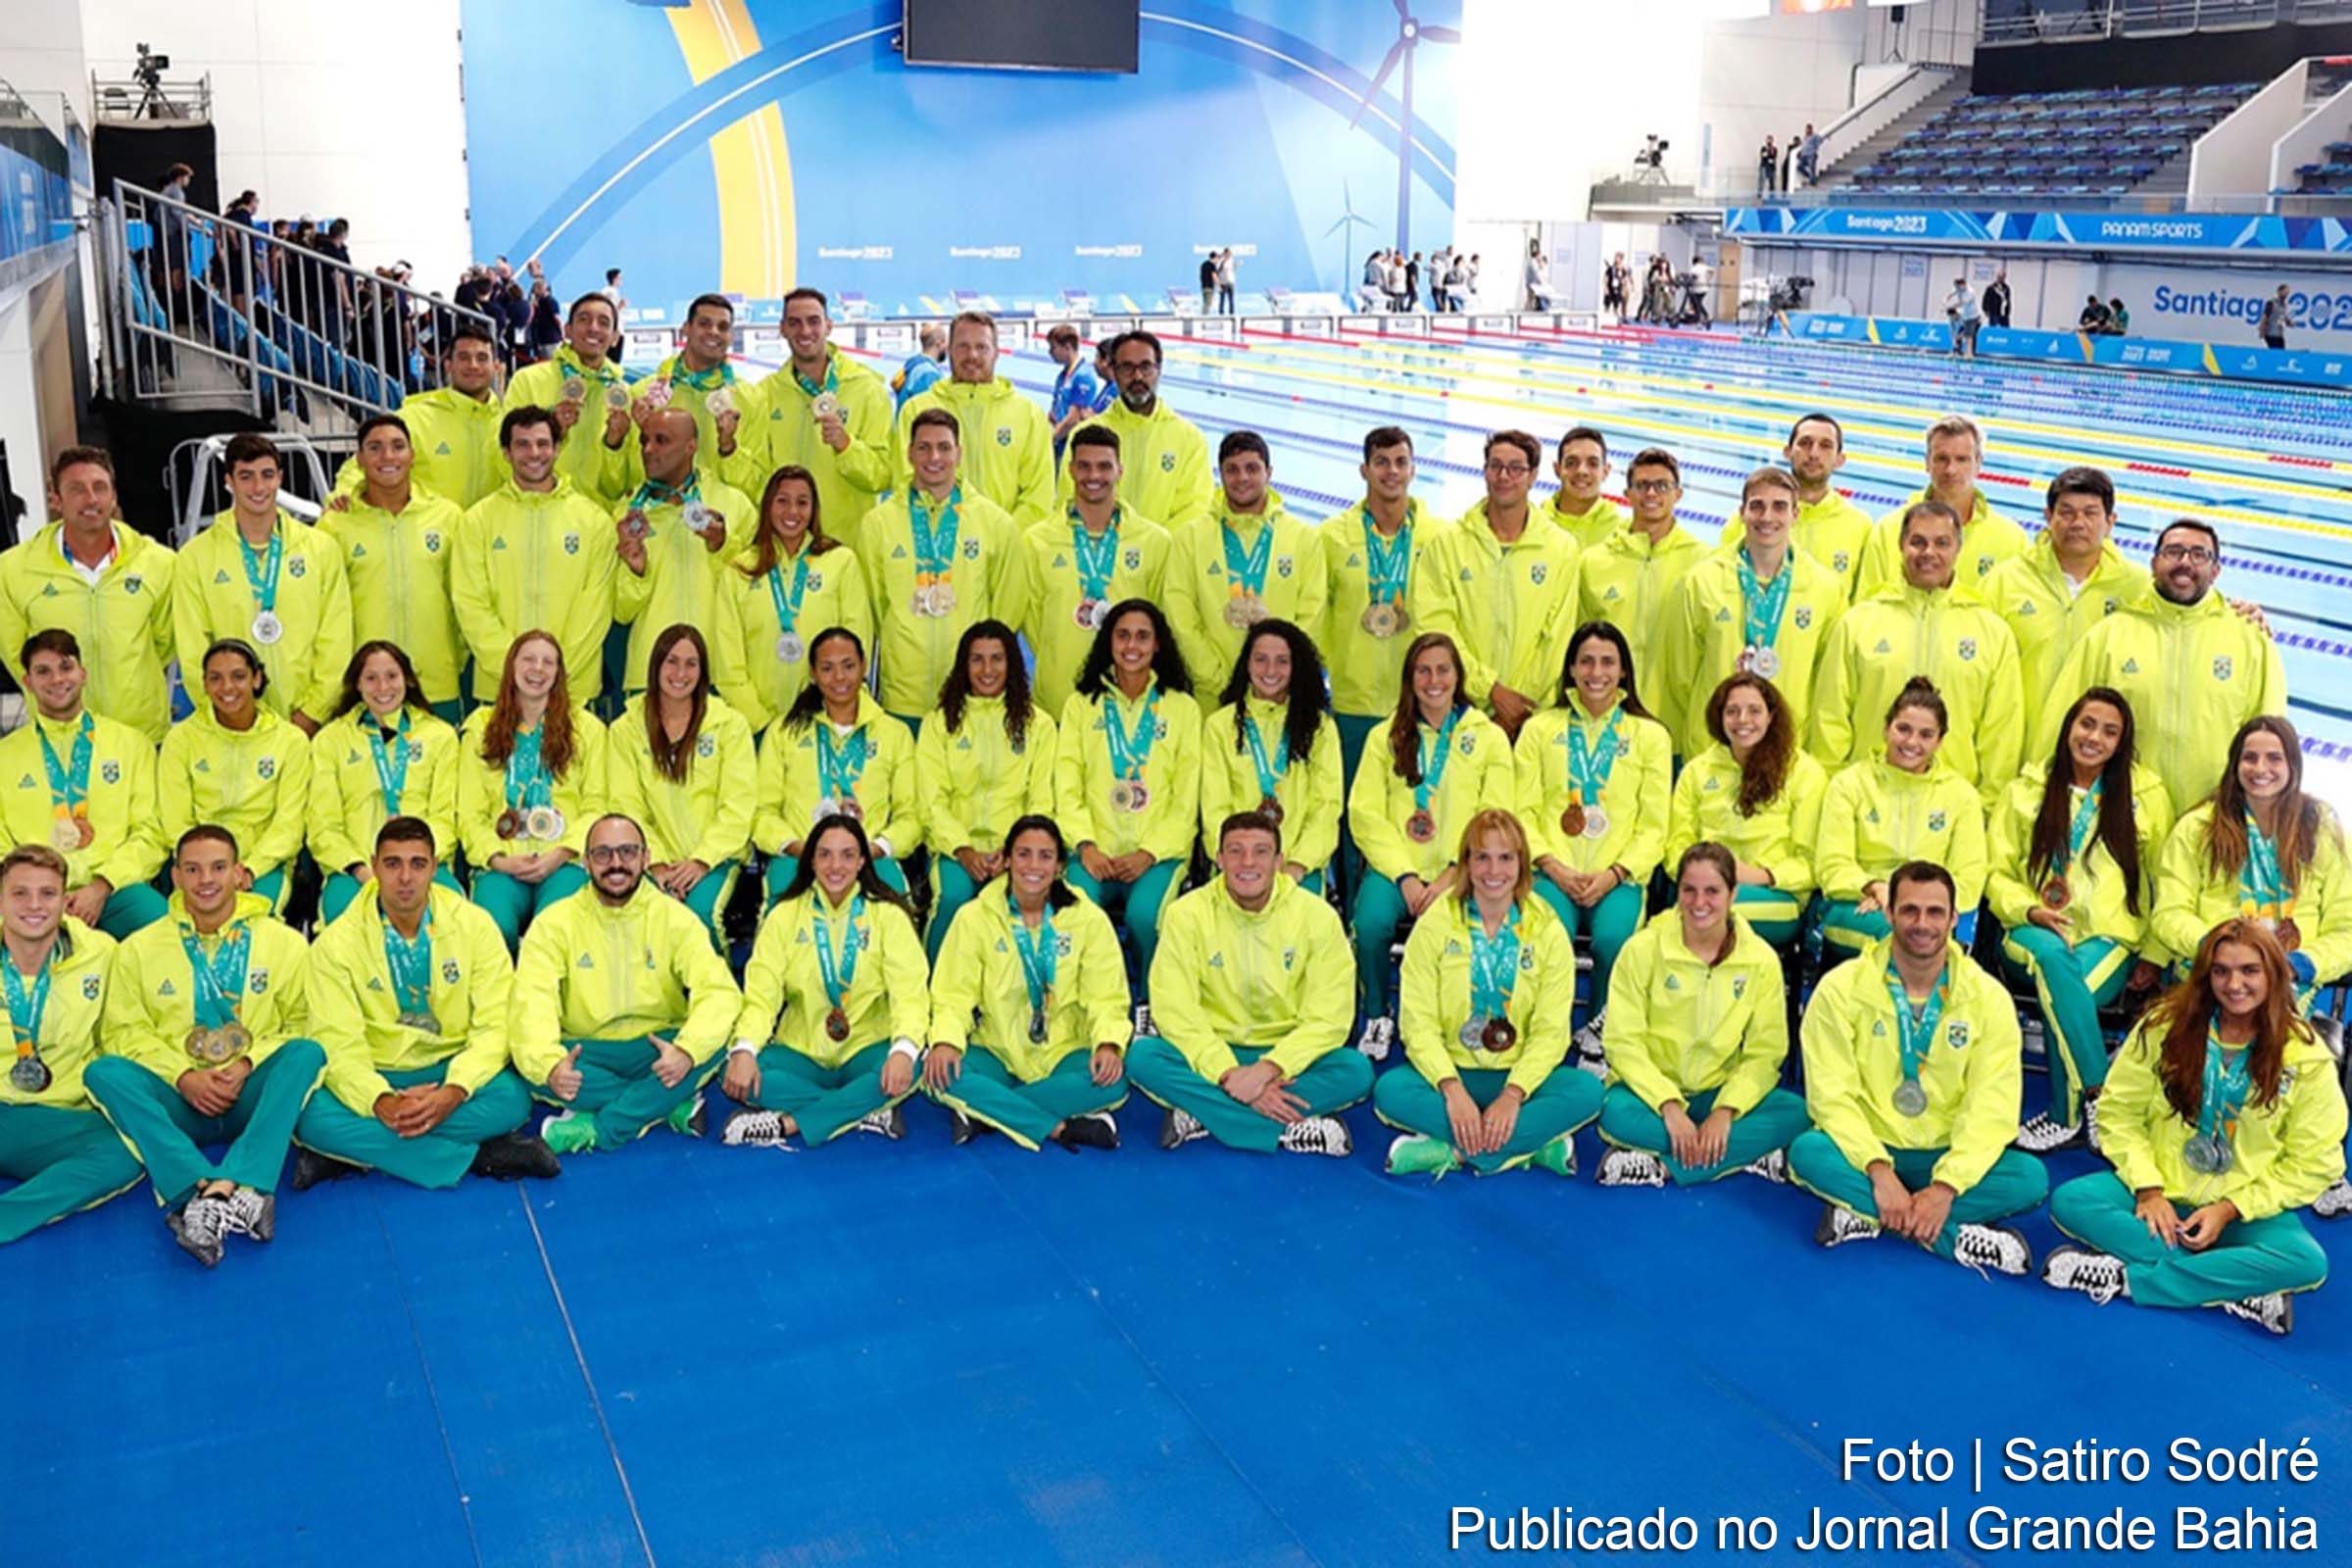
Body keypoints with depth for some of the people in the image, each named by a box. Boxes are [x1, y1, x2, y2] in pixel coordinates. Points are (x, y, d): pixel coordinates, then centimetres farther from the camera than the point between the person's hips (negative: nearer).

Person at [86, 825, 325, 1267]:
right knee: (104, 1071, -27)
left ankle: (218, 1192, -44)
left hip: (255, 1098, -1)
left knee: (308, 1052, -29)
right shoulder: (139, 949, 10)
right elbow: (124, 1031, 3)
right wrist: (183, 1076, -12)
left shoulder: (285, 943, 7)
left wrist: (249, 1065, -14)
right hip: (177, 1103, 1)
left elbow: (300, 1024, 4)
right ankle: (238, 1197, -45)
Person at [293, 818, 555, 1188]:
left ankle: (354, 1154, -24)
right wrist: (381, 1103, -34)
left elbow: (494, 1027, -10)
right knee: (313, 1118, -32)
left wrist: (453, 1093, -29)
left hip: (453, 1072, 0)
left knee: (512, 1098, -31)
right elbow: (339, 1044, -13)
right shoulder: (336, 944, -6)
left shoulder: (475, 926, -4)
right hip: (376, 1080, 0)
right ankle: (479, 1155, -27)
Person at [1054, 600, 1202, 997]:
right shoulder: (1081, 704, 14)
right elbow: (1067, 787, 6)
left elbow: (1186, 797, 4)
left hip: (1158, 853, -1)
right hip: (1096, 852, 1)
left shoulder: (1183, 708, 11)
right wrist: (1086, 846, -10)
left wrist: (1148, 853, -9)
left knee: (1143, 915, -30)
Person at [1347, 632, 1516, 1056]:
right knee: (1371, 922, -29)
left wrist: (1452, 878, -13)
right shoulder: (1386, 736, 12)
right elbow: (1365, 814, 2)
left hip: (1460, 873, -1)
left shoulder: (1490, 738, 9)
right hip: (1394, 866, 1)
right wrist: (1404, 877, -12)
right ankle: (1376, 1018, -4)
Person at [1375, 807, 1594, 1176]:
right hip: (1450, 1072, 0)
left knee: (1587, 1093, -28)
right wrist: (1452, 1090, -24)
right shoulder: (1435, 924, -2)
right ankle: (1535, 1143, -27)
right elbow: (1418, 1022, -9)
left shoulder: (1548, 932, 0)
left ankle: (1451, 1149, -28)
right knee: (1390, 1090, -30)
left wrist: (1512, 1095, -22)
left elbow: (1551, 1031, -6)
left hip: (1520, 1076, 1)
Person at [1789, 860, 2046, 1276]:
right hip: (1866, 1149, -1)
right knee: (1808, 1151, -32)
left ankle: (1864, 1214, -23)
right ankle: (1953, 1237, -27)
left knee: (2031, 1178, -25)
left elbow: (1992, 1109, -9)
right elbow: (1832, 1096, -12)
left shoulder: (1989, 998, -2)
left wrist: (1945, 1187, -22)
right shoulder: (1841, 989, -5)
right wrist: (1878, 1172, -26)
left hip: (1948, 1158, 2)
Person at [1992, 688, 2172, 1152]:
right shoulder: (2027, 791, 13)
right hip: (2036, 933, 1)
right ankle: (2096, 1091, -30)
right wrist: (2029, 909, -12)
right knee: (2053, 957, -38)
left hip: (2111, 939, 0)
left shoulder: (2147, 794, 11)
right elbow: (1998, 873, 9)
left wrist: (2155, 955, 0)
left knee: (2065, 989, -35)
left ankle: (2065, 1115, -18)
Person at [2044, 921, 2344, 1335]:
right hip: (2160, 1191, 1)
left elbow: (2313, 1164, -5)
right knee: (2069, 1201, -27)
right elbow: (2118, 1113, -2)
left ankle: (2127, 1278, -27)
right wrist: (2148, 1189, -15)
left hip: (2245, 1210, -1)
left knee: (2308, 1263, -32)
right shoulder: (2166, 1024, -4)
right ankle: (2235, 1287, -27)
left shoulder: (2306, 1057, -6)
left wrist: (2229, 1210, -14)